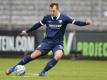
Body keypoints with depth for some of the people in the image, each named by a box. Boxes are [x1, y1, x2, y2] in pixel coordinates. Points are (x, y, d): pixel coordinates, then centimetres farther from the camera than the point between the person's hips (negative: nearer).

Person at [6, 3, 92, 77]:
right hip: (47, 41, 1)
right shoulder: (47, 18, -1)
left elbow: (76, 22, -17)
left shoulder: (64, 18, -9)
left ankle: (43, 72, -21)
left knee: (59, 55, -32)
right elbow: (38, 25, 15)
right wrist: (27, 31, 24)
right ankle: (15, 67, -5)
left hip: (58, 43, -1)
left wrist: (85, 23, -36)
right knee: (35, 54, -16)